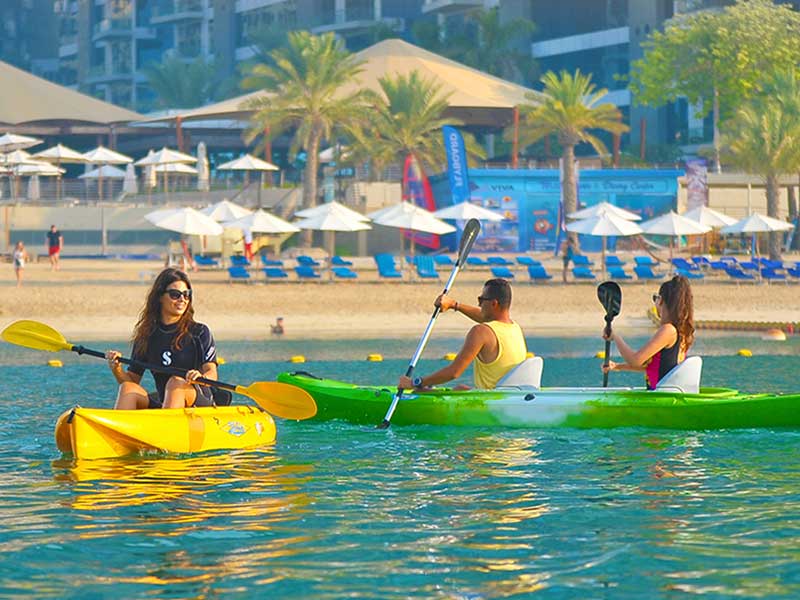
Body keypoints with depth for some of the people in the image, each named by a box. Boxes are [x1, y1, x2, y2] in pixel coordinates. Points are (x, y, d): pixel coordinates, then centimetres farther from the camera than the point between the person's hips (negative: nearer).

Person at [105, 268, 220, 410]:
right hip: (161, 405, 3)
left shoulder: (200, 332, 3)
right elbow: (132, 379, 11)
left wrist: (200, 377, -32)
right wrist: (117, 370, -11)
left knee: (176, 383, -33)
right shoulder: (146, 335, 11)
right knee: (128, 388, -22)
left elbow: (212, 374, -9)